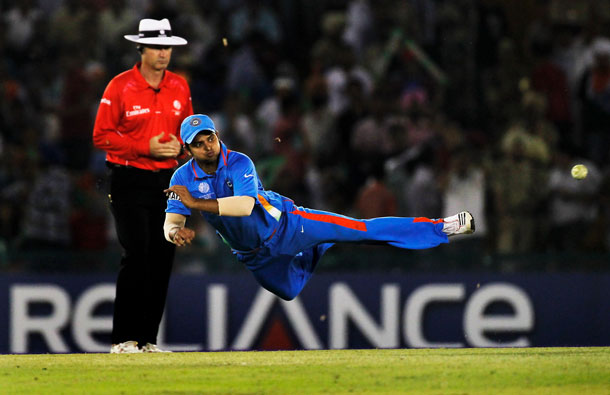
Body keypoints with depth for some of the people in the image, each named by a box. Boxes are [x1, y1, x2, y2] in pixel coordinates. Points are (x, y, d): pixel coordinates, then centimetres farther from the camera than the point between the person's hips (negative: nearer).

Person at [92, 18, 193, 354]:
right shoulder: (120, 86, -7)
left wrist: (179, 145, -4)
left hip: (166, 180, 5)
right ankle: (123, 339, -8)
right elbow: (101, 135, -8)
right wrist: (145, 147, -16)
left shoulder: (179, 87, 9)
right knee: (136, 257, -13)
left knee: (162, 260, 4)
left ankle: (148, 339, 11)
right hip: (129, 181, -5)